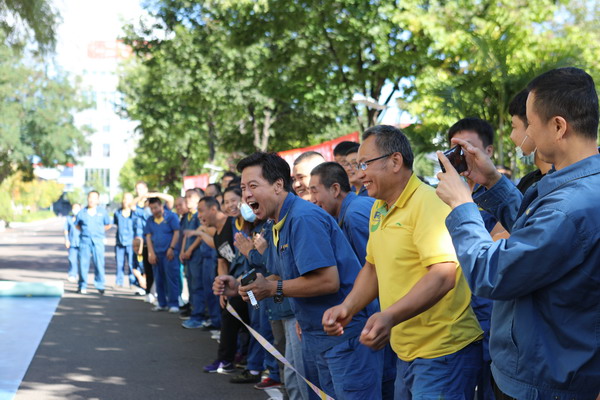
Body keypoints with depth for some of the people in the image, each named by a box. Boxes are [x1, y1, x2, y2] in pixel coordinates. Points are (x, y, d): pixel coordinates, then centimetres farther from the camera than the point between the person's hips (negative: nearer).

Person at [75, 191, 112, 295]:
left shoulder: (102, 212, 6)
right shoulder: (82, 213, 5)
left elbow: (108, 225, 16)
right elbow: (77, 225, 18)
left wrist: (99, 231, 8)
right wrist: (85, 231, 7)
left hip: (98, 240, 0)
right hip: (85, 240, 0)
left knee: (99, 264, -2)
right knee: (83, 263, 0)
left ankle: (100, 285, 7)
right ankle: (82, 286, 8)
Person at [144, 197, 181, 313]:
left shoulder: (171, 216, -3)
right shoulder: (150, 220, 12)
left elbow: (177, 232, -7)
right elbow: (148, 237, 10)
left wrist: (171, 248, -12)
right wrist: (151, 253, 1)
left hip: (169, 253, -5)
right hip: (156, 254, 5)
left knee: (172, 278, -7)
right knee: (159, 279, 9)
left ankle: (173, 304, -4)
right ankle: (162, 303, 17)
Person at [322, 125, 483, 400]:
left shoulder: (429, 203, -18)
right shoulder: (379, 208, 10)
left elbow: (443, 275, -28)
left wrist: (390, 316, -39)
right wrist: (347, 308, 2)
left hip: (443, 352, -8)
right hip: (405, 351, 9)